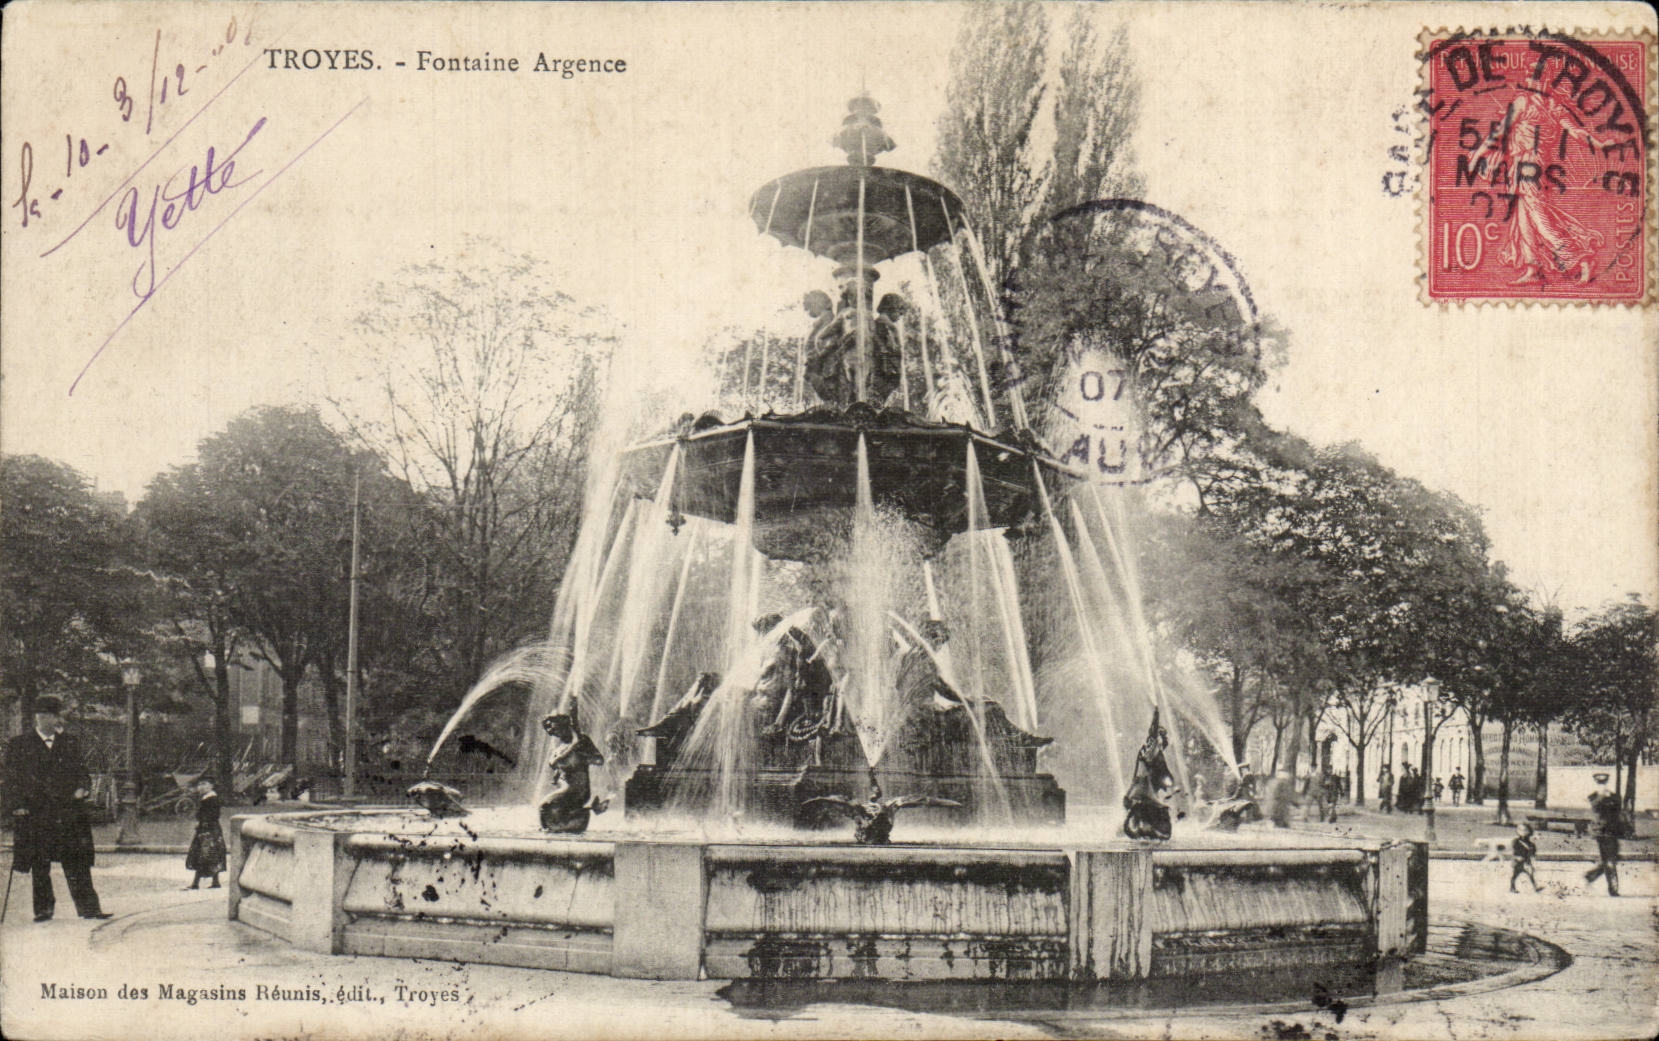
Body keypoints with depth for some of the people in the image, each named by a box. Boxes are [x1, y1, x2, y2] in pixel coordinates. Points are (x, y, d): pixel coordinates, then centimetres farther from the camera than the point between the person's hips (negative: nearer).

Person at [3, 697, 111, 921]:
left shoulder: (69, 743, 12)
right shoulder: (18, 745, 3)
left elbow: (80, 770, 17)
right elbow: (12, 779, 2)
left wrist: (83, 787, -3)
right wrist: (16, 806, -8)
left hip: (69, 813, 2)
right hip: (35, 813, -1)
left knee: (77, 862, -1)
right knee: (39, 865, 5)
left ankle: (88, 907, -1)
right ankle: (43, 908, 15)